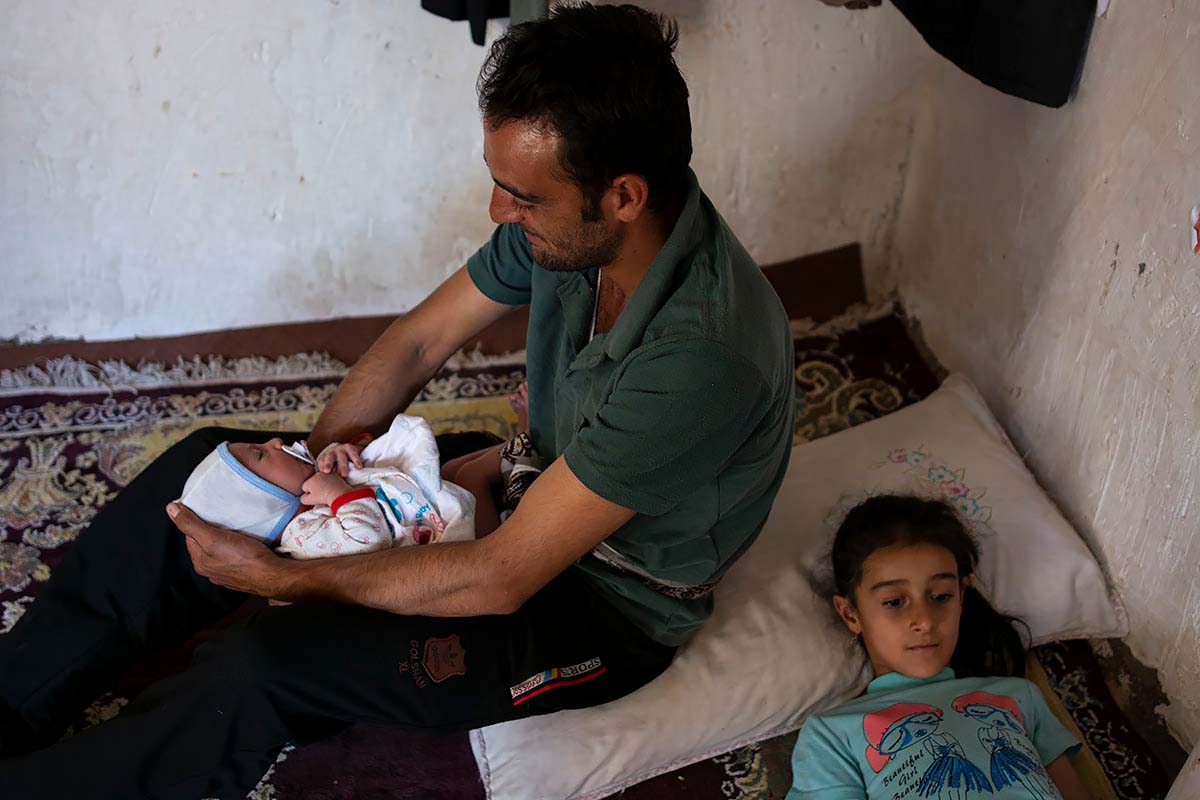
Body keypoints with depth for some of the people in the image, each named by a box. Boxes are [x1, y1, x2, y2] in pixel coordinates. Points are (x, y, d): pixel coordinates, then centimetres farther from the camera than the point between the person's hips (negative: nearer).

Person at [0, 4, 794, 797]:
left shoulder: (700, 353, -36)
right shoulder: (568, 218, -13)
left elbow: (499, 579, -31)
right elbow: (419, 341, 1)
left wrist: (277, 576, -23)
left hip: (617, 613, -7)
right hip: (542, 493, 8)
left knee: (266, 665, -26)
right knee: (206, 466, 2)